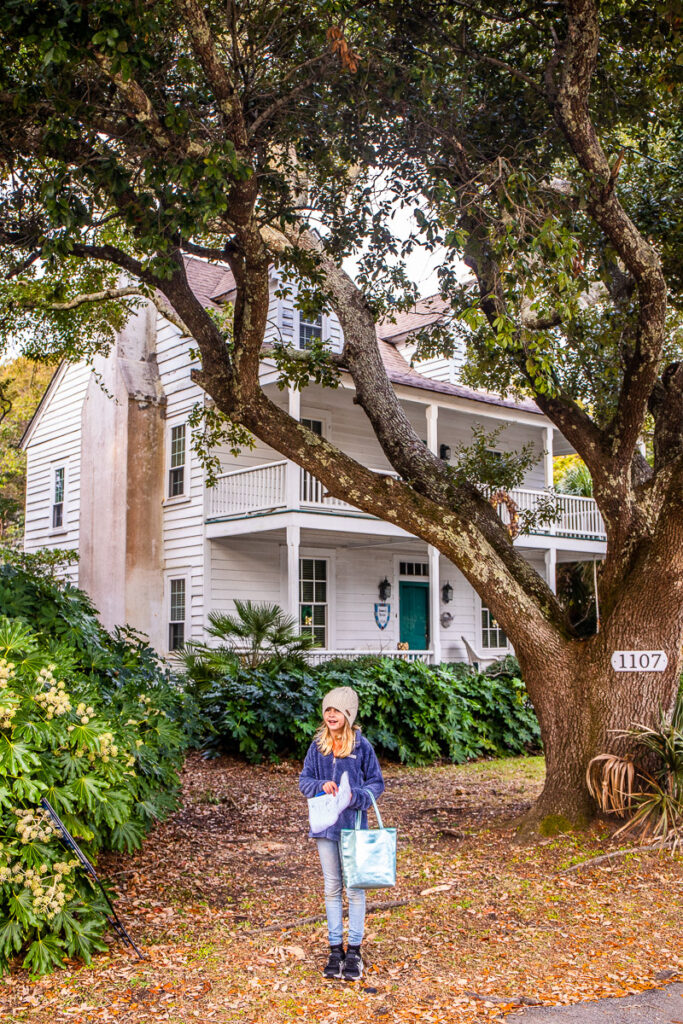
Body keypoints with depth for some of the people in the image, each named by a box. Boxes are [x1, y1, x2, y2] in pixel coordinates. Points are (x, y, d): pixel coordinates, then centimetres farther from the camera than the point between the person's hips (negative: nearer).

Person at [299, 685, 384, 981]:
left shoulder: (362, 746, -6)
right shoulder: (317, 747, 2)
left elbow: (377, 783, -1)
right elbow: (304, 781, 6)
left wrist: (356, 796, -18)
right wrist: (321, 786, -14)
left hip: (353, 825, -3)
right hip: (325, 824, 3)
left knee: (355, 889, 4)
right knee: (332, 888, 11)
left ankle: (354, 951, 14)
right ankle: (335, 949, 21)